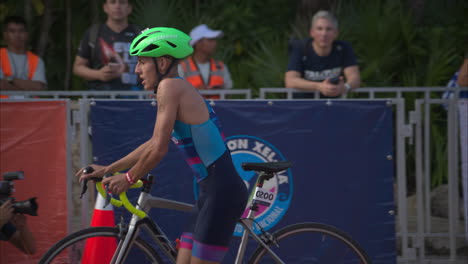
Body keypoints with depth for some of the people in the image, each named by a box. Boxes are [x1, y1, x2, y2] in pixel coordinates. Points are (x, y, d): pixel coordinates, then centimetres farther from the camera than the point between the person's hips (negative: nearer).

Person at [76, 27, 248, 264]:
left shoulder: (170, 87, -12)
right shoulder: (179, 89, 17)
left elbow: (159, 149, -17)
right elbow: (154, 144, 26)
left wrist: (129, 178, -2)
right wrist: (108, 170, 28)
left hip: (222, 192, -10)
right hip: (211, 191, 10)